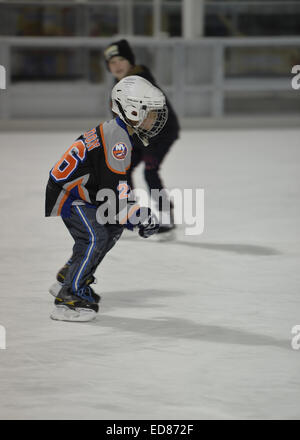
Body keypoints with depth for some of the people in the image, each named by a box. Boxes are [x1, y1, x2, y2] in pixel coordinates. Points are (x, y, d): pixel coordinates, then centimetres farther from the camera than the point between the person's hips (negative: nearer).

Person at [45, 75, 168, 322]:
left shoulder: (117, 132, 10)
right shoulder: (117, 140, -23)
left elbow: (118, 183, 18)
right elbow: (111, 193, -27)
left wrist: (138, 213, 10)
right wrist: (139, 217, -21)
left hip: (81, 193, 11)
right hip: (63, 194, -10)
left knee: (115, 227, 15)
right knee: (96, 237, -20)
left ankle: (67, 278, 22)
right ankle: (69, 298, -16)